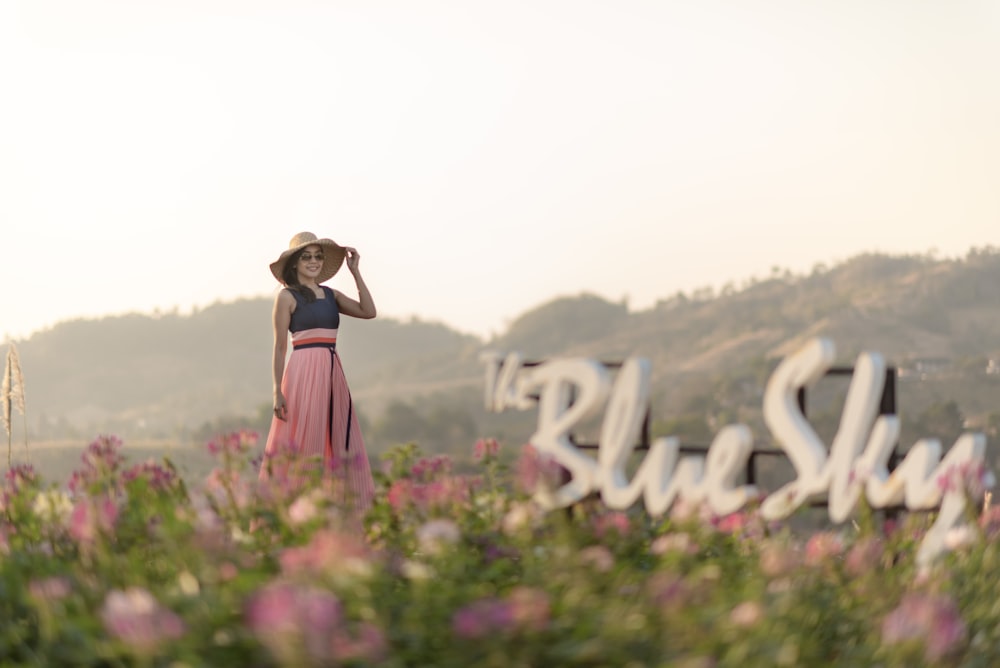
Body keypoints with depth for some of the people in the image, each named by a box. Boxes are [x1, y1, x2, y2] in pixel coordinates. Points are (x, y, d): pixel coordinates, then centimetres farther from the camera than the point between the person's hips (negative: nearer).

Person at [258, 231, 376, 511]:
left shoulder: (331, 295, 15)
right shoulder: (287, 297, 0)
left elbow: (368, 311, 2)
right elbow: (280, 347, -4)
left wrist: (355, 272, 3)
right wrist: (278, 390, -10)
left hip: (332, 373, 6)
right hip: (303, 372, -6)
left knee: (335, 440, 6)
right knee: (302, 441, -6)